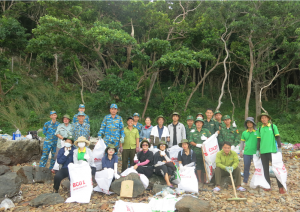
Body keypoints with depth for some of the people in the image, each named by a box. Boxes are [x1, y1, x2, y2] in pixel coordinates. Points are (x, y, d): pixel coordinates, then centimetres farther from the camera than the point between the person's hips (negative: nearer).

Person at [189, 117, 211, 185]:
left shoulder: (206, 131, 12)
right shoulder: (193, 132, 11)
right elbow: (191, 142, 3)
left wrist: (206, 139, -13)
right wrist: (197, 145, -12)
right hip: (197, 151, 0)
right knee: (198, 165, 3)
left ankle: (205, 179, 11)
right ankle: (199, 180, 12)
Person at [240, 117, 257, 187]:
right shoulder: (244, 133, 9)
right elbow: (242, 142, 15)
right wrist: (240, 151, 12)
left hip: (255, 152, -2)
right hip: (246, 152, 3)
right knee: (246, 167, 8)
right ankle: (245, 181, 17)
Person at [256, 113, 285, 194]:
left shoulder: (273, 126, 3)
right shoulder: (260, 129, 12)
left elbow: (277, 137, 1)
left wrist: (279, 147, -5)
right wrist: (258, 150, 11)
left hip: (272, 150, -3)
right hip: (263, 151, 4)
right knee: (265, 169, 7)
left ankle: (281, 187, 1)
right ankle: (268, 185, 16)